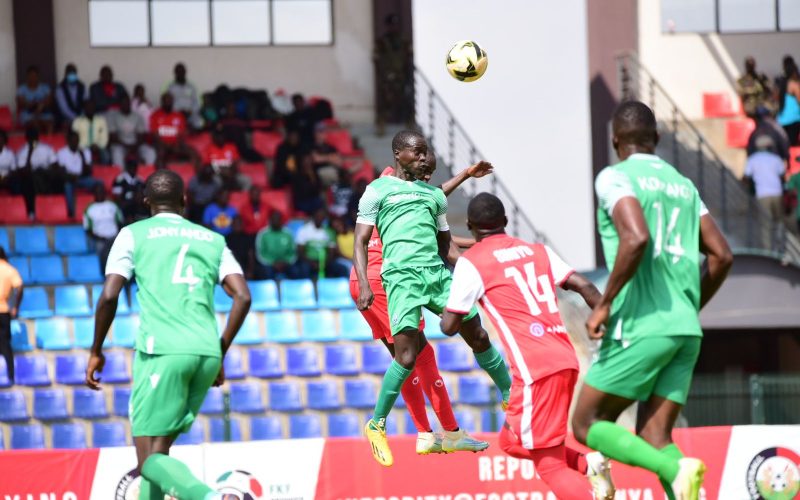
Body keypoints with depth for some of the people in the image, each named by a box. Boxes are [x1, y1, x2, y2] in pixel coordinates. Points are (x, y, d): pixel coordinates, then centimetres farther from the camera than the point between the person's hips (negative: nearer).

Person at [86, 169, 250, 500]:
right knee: (158, 449, 18)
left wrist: (96, 352, 10)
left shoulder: (133, 234, 9)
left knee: (150, 459, -7)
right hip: (206, 354, 5)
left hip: (162, 350, -5)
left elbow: (109, 296, -2)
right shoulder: (213, 240, 19)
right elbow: (243, 297, 8)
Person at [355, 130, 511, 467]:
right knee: (406, 356, -15)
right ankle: (376, 425, 0)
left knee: (479, 337, 3)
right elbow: (361, 241, 3)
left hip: (437, 271, 5)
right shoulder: (378, 190, 7)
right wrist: (363, 284, -8)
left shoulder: (434, 193, 22)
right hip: (402, 275, -5)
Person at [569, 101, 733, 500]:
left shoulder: (615, 178, -3)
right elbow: (722, 256, 16)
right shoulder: (683, 185, 18)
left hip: (641, 328, -7)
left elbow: (637, 238, -21)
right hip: (687, 331, 7)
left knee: (587, 425, 3)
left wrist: (604, 303, -14)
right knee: (653, 437, 5)